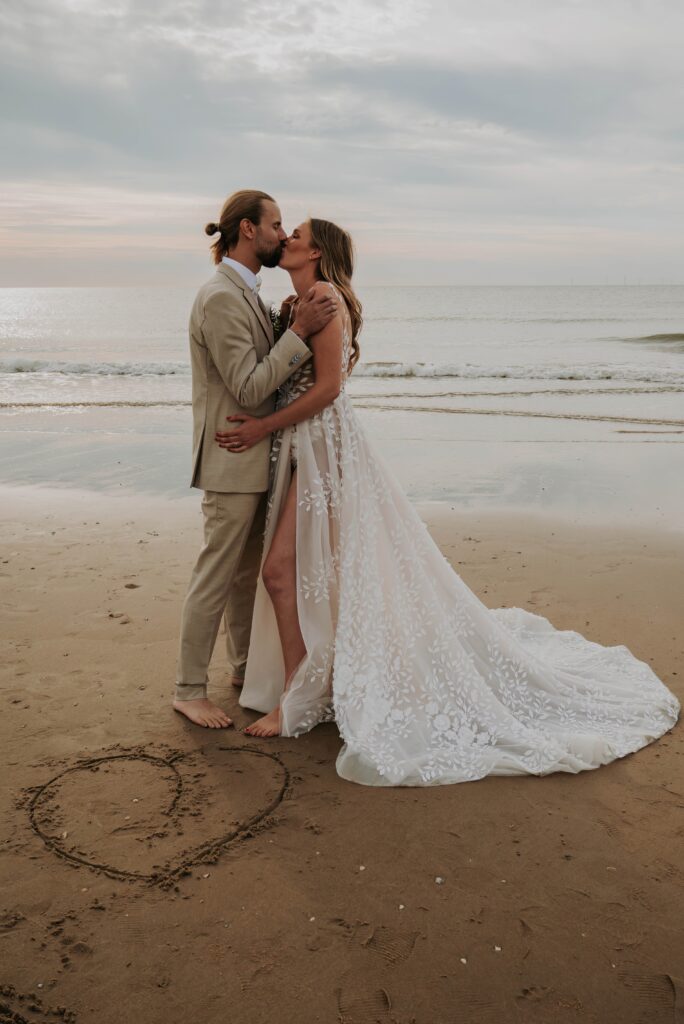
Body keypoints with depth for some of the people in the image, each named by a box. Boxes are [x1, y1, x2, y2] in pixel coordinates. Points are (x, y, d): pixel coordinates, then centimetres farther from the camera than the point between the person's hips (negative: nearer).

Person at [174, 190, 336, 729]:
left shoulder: (244, 293, 13)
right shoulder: (221, 298, -19)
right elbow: (248, 388, -23)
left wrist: (294, 323, 4)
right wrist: (299, 331, -25)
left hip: (254, 458, 10)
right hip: (233, 461, -10)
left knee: (247, 570, 18)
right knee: (217, 575, -1)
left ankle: (246, 666, 33)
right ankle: (189, 689, 11)